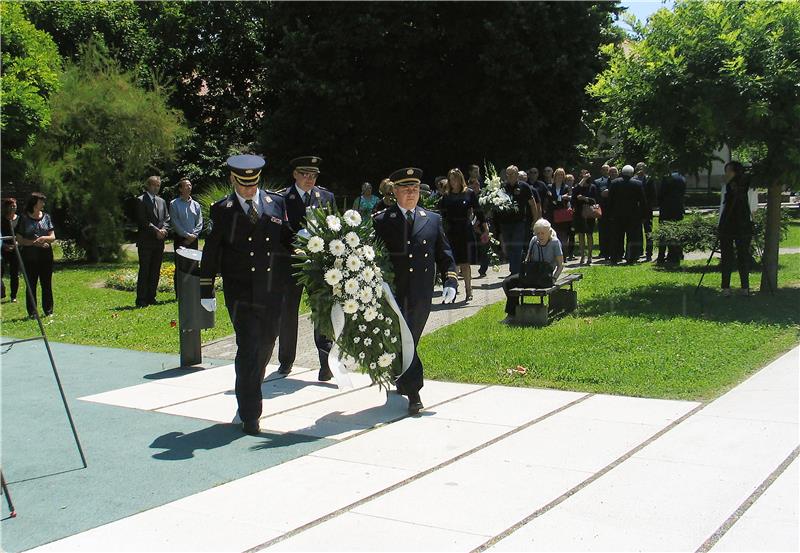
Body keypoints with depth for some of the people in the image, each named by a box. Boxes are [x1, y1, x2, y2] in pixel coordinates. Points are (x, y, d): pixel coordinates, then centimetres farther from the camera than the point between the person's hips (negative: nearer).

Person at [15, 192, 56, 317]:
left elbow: (52, 237, 7)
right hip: (30, 255, -3)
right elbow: (19, 240, -3)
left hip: (46, 255, 3)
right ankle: (32, 312, 6)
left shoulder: (46, 217, 8)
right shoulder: (24, 218, -1)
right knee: (31, 284, 1)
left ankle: (48, 310, 12)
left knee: (47, 283, 5)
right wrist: (36, 242, -12)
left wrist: (43, 238, -13)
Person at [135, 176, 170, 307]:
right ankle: (141, 300, -2)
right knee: (144, 271, -5)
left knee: (155, 271, 7)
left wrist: (164, 230, -6)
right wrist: (156, 230, -15)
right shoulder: (141, 200, -3)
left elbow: (167, 218, 13)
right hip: (146, 241, -6)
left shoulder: (161, 201, 18)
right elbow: (143, 221, -11)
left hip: (159, 242, 6)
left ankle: (151, 298, 14)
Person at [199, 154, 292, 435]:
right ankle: (250, 414, -3)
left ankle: (249, 393, 38)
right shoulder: (222, 210, 1)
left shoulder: (277, 203, 8)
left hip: (273, 290, 3)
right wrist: (206, 291, 1)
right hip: (240, 292, -3)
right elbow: (211, 251, 3)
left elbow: (288, 239, 15)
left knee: (266, 344, 13)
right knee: (249, 347, -9)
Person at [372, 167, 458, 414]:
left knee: (411, 340, 10)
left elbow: (444, 254, 12)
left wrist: (450, 281, 0)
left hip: (421, 295, 3)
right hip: (392, 292, -3)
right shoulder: (381, 221, 2)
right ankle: (413, 392, -5)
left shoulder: (433, 220, 12)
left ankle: (403, 382, 30)